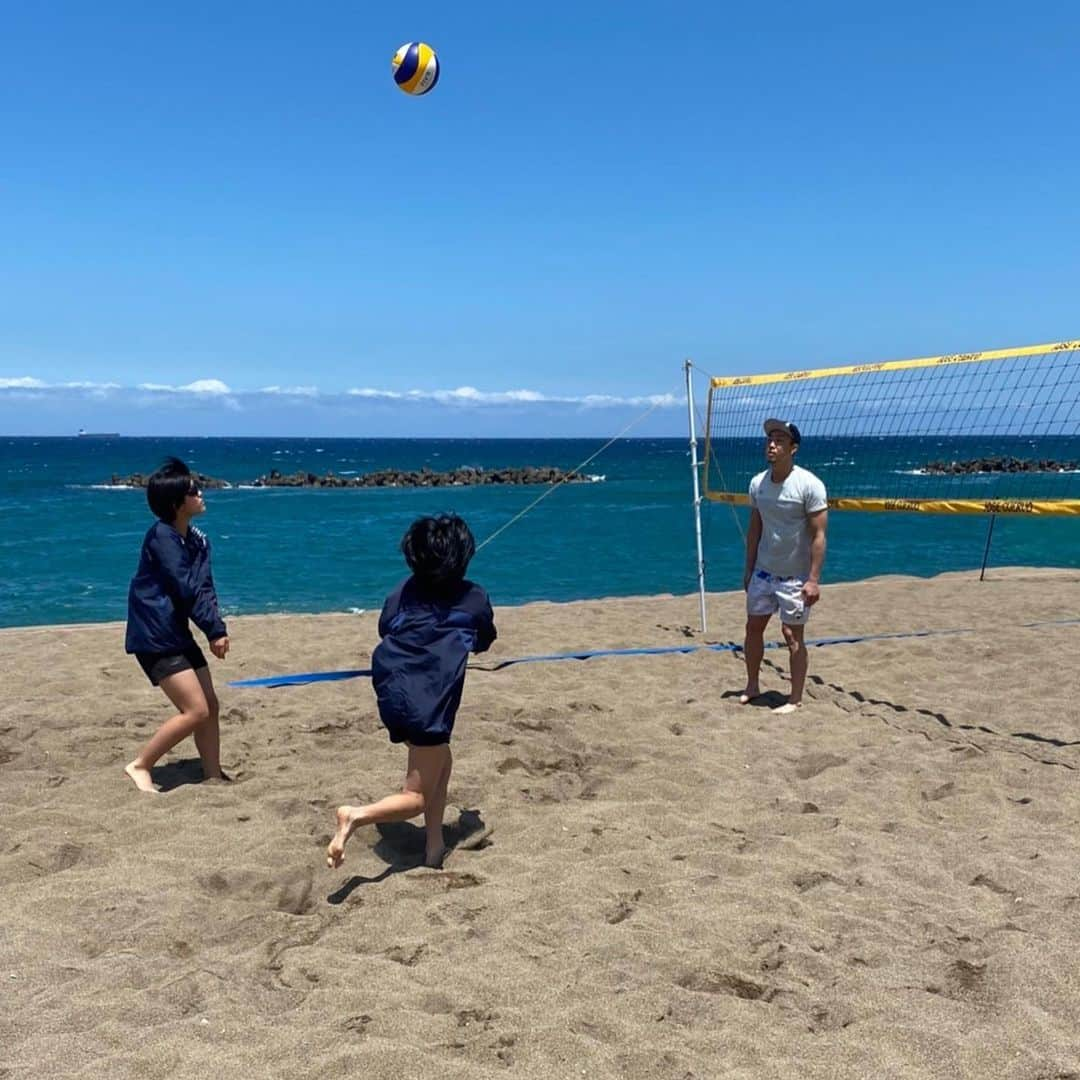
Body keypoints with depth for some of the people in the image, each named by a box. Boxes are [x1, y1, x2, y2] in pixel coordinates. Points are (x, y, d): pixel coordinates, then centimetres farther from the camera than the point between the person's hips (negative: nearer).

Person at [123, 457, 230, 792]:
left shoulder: (198, 540, 8)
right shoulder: (161, 535, -16)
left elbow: (204, 588, 0)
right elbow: (185, 589, -19)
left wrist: (217, 630, -15)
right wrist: (214, 629, -14)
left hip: (178, 633, 9)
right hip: (154, 638, -9)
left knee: (210, 706, 9)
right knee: (196, 711, -11)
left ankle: (213, 778, 18)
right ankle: (140, 766, 3)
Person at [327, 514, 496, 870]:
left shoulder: (407, 589, 10)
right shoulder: (475, 598, 3)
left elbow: (384, 629, 16)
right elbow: (483, 643, 19)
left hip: (391, 694, 5)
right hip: (429, 704, -5)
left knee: (440, 761, 27)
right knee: (417, 798, 2)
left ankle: (434, 847, 23)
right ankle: (357, 816, -26)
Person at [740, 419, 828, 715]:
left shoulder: (809, 485, -17)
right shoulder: (758, 483, 1)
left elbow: (818, 536, -16)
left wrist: (814, 579, -20)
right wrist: (749, 569, 11)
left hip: (795, 576, -6)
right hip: (763, 572, 6)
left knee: (793, 635, 0)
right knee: (753, 626, 13)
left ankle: (795, 699, 12)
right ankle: (752, 686, 30)